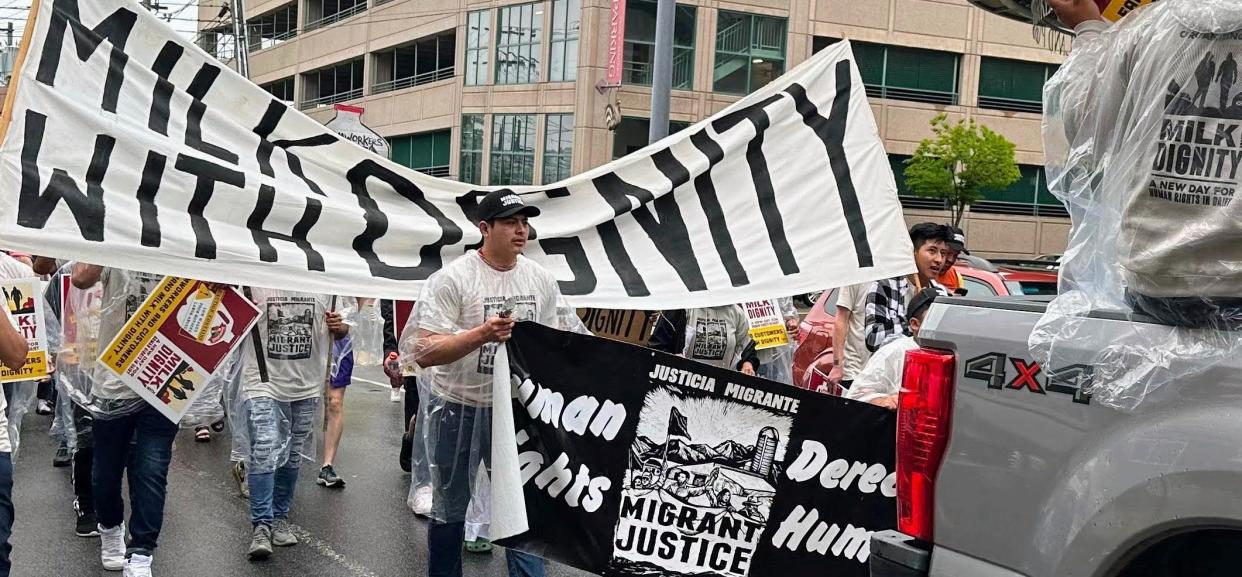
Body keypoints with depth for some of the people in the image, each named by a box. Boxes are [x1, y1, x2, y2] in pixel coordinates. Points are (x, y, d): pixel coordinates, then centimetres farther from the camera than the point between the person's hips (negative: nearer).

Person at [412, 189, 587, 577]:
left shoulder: (541, 279, 1)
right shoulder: (451, 279, -15)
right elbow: (424, 353, -21)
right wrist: (481, 334, -33)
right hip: (458, 408, -3)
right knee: (450, 509, 12)